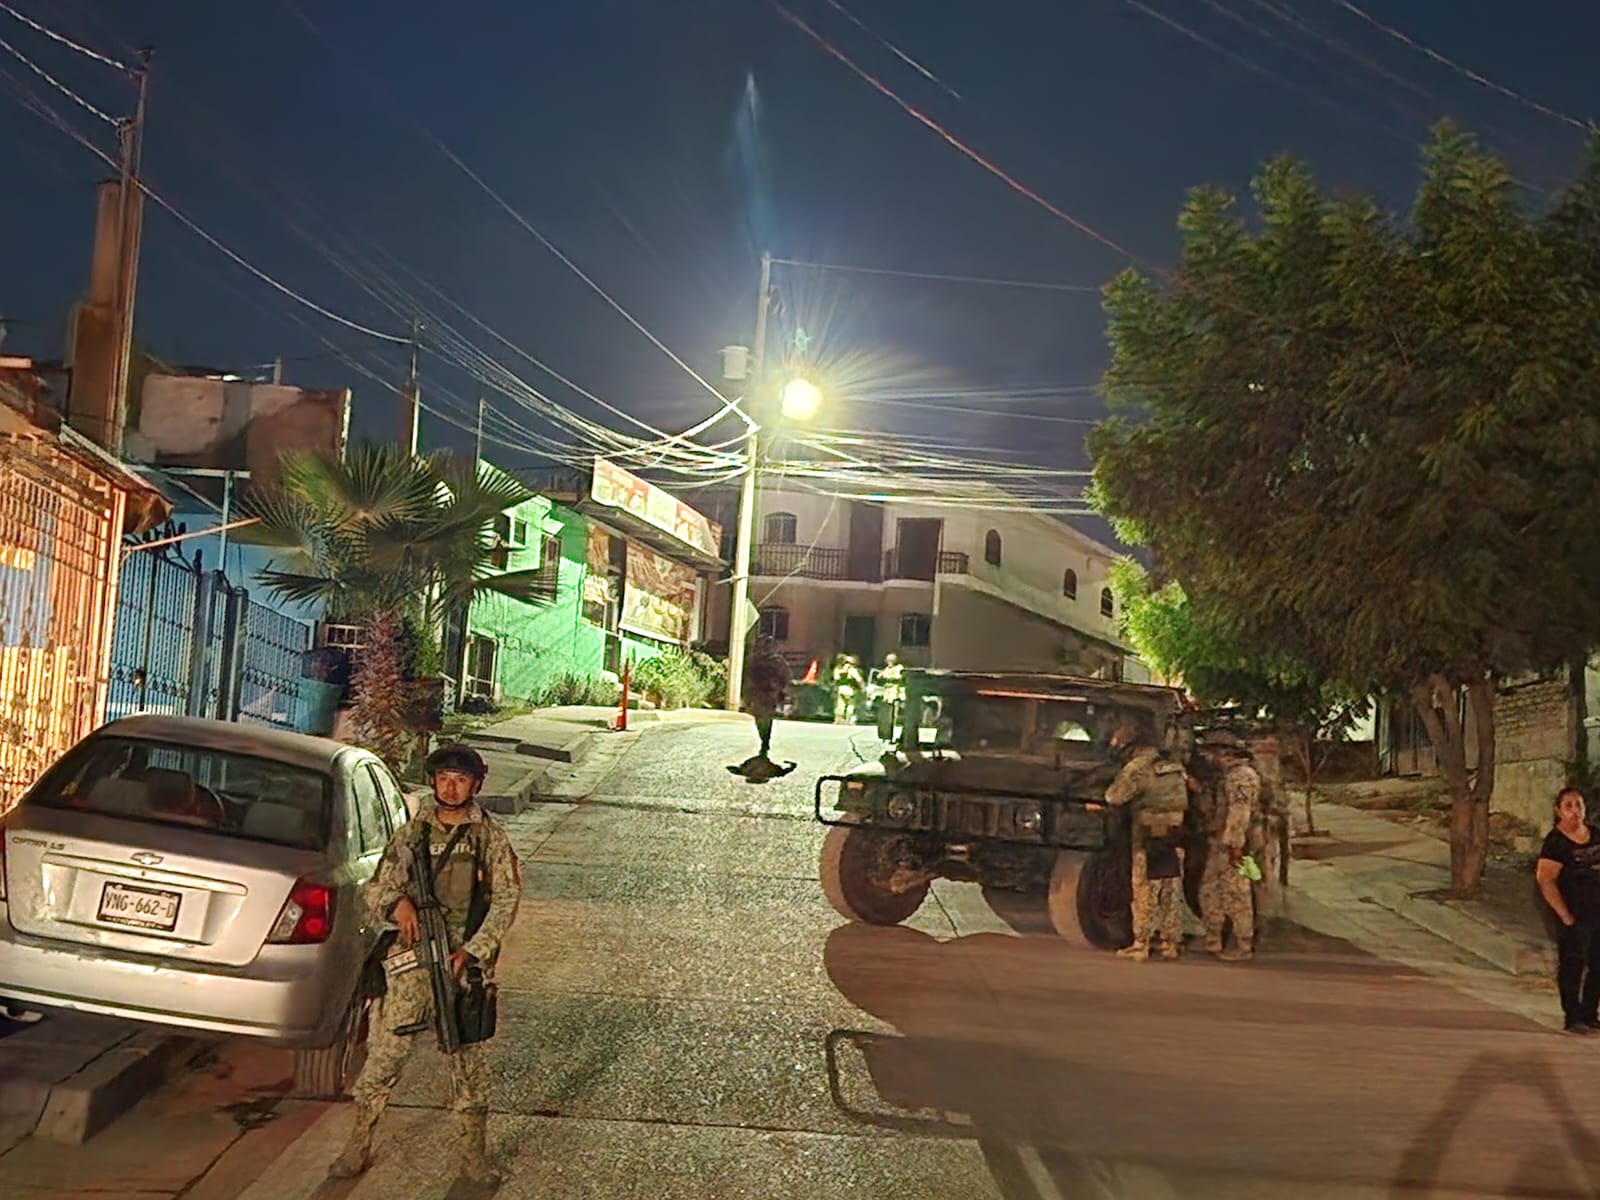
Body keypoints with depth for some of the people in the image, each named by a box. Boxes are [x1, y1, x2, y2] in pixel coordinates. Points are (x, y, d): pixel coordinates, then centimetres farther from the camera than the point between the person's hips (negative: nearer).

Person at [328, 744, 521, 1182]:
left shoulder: (491, 838, 3)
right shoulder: (411, 833, 8)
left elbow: (506, 899, -1)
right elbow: (376, 889, 10)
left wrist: (473, 950, -11)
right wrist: (397, 903, -14)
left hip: (467, 962, -1)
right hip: (412, 962, 1)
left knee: (470, 1061, 4)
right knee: (385, 1052, 1)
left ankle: (474, 1155, 16)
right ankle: (358, 1145, 15)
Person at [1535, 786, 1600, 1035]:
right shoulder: (1556, 842, -13)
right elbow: (1545, 879, -19)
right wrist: (1565, 916, -19)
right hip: (1575, 917, -7)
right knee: (1572, 967, -1)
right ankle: (1573, 1018, 7)